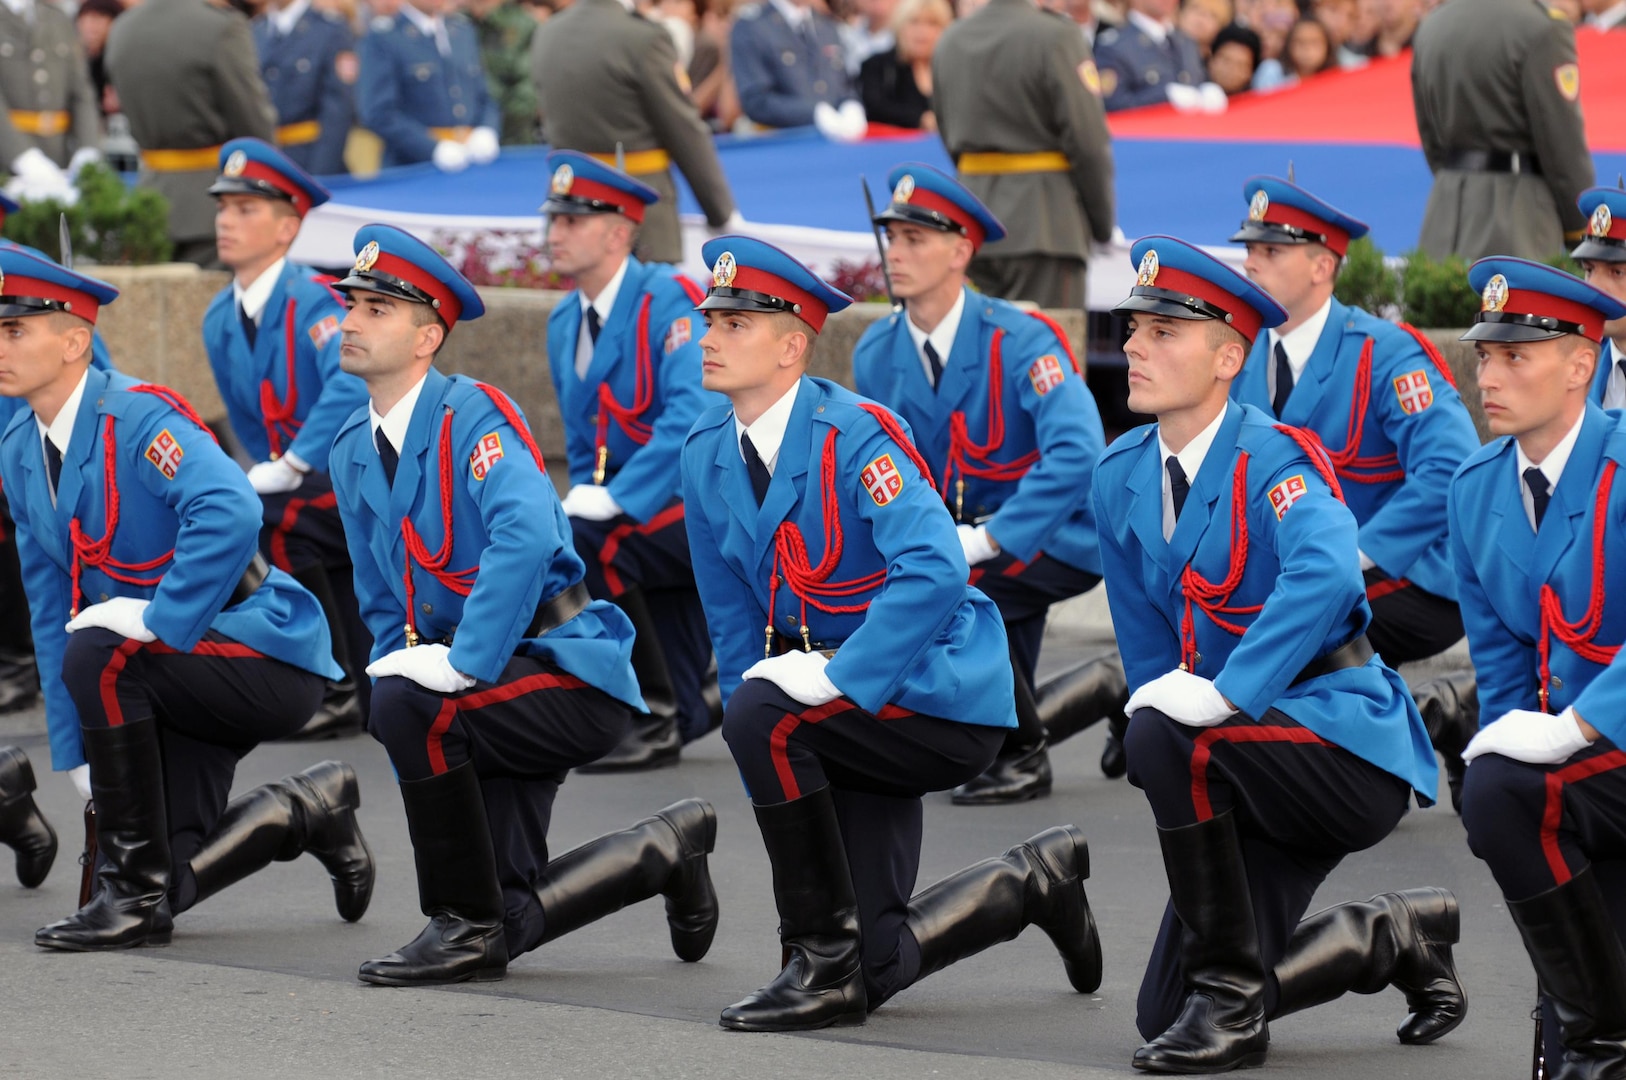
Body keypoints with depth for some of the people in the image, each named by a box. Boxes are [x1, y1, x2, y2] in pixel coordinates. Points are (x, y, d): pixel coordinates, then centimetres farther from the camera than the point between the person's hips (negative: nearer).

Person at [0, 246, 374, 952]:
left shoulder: (137, 418, -19)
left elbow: (228, 513, -38)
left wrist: (161, 617, -34)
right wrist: (75, 753, 8)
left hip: (264, 653, -8)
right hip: (182, 676, 8)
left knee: (97, 656, -32)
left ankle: (135, 894, -20)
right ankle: (306, 812, 27)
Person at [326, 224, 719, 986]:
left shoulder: (471, 415, -15)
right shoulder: (353, 451, 9)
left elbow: (525, 537, -33)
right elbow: (383, 608, 18)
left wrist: (463, 665, -33)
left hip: (570, 672, -8)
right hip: (498, 692, 8)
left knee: (405, 705, -32)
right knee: (509, 921, 2)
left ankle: (467, 925, -16)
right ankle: (665, 850, 29)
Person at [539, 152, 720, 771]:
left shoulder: (668, 302, -15)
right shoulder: (565, 324, 11)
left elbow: (694, 416, -27)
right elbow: (583, 444, 19)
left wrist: (615, 498, -30)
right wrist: (586, 494, -1)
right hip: (646, 512, 9)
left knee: (591, 541, -28)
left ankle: (660, 718, -18)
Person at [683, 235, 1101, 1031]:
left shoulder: (853, 436, -18)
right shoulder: (708, 454, 4)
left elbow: (935, 572, -33)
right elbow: (735, 628, 10)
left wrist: (836, 676, -34)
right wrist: (771, 787, 6)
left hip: (941, 694, -7)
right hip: (857, 707, 7)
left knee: (762, 714, -32)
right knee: (872, 971, -1)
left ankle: (827, 964, -18)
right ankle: (1032, 883, 29)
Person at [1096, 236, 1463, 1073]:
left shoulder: (1273, 460, -16)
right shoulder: (1121, 478, 5)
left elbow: (1324, 574, -38)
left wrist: (1225, 692, -39)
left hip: (1346, 739, -7)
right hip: (1264, 778, 8)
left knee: (1164, 738, -33)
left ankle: (1229, 1000, -17)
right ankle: (1399, 935, 25)